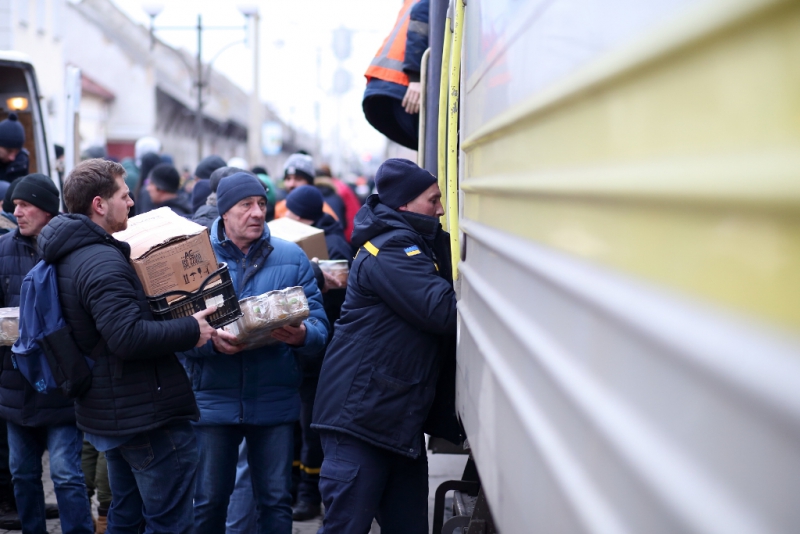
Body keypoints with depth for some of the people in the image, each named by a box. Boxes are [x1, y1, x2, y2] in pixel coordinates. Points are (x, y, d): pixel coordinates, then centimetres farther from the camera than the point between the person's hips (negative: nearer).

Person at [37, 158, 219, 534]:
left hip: (109, 413, 11)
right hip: (146, 417, -11)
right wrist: (191, 330, -21)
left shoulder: (70, 255, 11)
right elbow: (129, 336, -31)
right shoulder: (102, 261, -22)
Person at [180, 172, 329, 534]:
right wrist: (212, 340, -25)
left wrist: (302, 337, -23)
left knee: (276, 502, 6)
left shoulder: (291, 257, 4)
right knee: (208, 502, 8)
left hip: (274, 403, 1)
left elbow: (319, 325, 0)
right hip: (214, 400, -1)